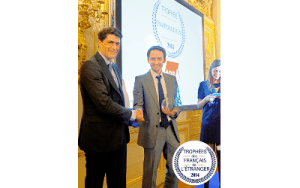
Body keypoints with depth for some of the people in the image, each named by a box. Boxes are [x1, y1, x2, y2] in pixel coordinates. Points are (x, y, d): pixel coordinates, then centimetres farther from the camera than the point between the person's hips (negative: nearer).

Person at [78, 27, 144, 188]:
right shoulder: (90, 67, -15)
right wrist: (132, 114, -11)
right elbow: (104, 104, -23)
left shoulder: (115, 68, 15)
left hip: (118, 137, 8)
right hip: (99, 137, -8)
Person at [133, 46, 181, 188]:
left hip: (171, 130, 4)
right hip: (152, 130, -4)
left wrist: (174, 111, -8)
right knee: (150, 172, 6)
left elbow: (177, 103, 15)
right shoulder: (140, 80, -1)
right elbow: (137, 105, -6)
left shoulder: (172, 79, 12)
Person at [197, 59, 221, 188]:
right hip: (208, 123, 0)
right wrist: (206, 99, -13)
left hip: (220, 124, 1)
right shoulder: (203, 85, 8)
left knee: (221, 154, 0)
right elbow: (198, 105, 7)